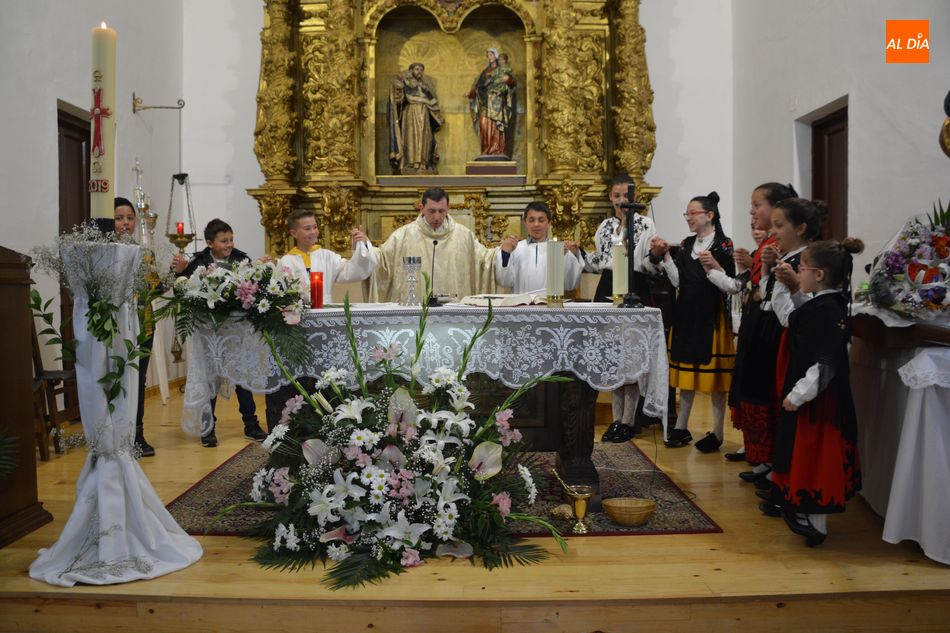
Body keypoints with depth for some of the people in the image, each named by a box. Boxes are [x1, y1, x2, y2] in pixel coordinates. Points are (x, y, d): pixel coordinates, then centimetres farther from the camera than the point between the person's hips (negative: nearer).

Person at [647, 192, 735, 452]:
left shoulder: (723, 245, -7)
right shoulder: (686, 245, 10)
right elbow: (677, 281, 4)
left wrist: (714, 266, -26)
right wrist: (664, 256, -3)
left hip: (712, 316, -5)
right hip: (686, 314, 6)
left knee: (714, 372, 1)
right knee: (687, 371, 12)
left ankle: (717, 433, 11)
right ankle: (681, 427, 21)